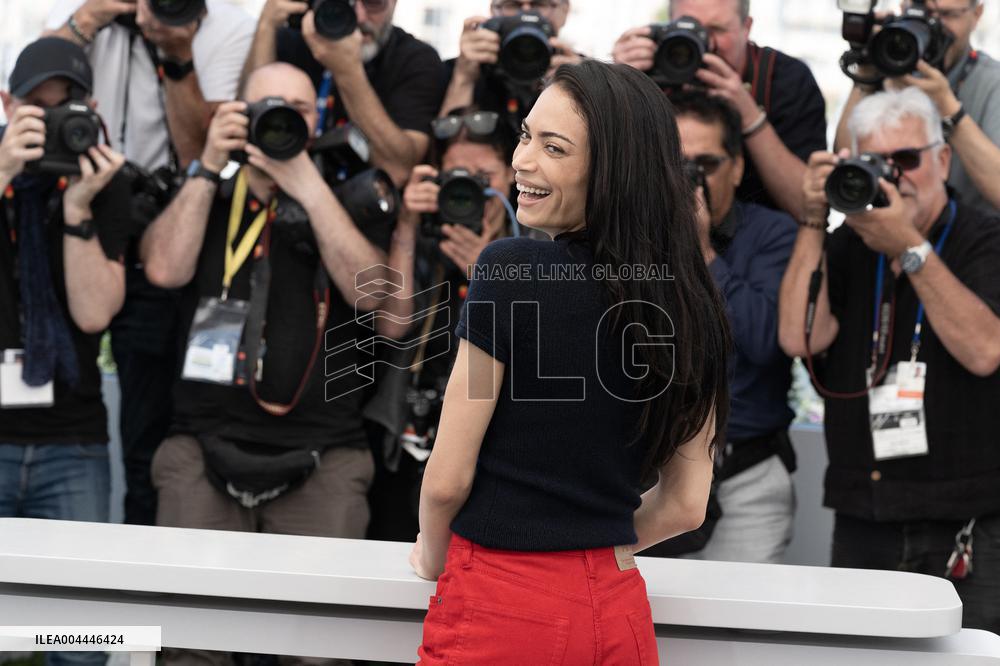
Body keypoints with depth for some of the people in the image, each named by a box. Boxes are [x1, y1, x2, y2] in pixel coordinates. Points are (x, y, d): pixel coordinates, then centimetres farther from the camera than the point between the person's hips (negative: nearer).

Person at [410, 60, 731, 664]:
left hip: (499, 609, -5)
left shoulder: (510, 271, -15)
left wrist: (433, 557, 8)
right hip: (621, 611, 5)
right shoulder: (691, 304, 0)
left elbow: (448, 478, -11)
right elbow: (686, 506, 6)